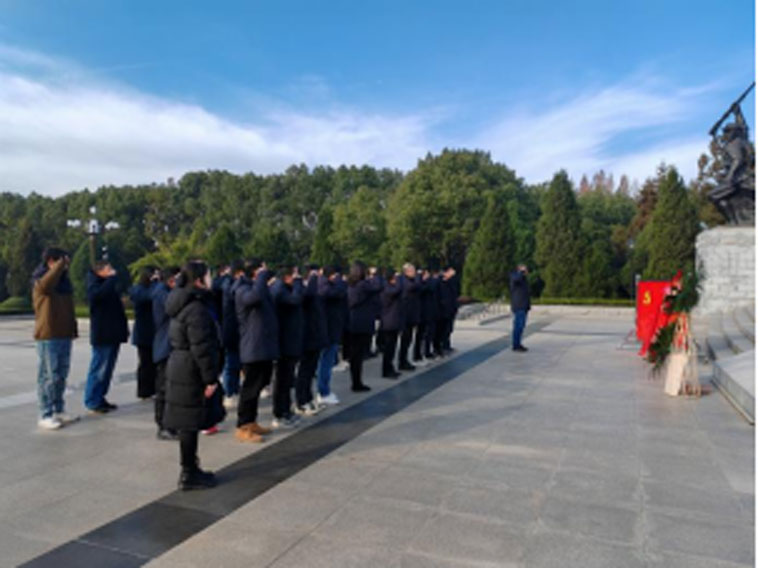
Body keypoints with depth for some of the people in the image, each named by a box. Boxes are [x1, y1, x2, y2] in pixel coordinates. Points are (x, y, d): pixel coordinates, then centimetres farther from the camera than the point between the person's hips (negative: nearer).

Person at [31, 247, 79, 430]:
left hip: (64, 335, 8)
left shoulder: (63, 280, 16)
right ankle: (45, 416, 1)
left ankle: (59, 411, 22)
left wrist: (72, 328, 17)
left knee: (61, 376, 13)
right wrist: (61, 264, -28)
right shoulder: (40, 280, -7)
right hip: (48, 337, -8)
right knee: (49, 376, -5)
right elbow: (45, 285, -34)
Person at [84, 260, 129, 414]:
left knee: (107, 369, 13)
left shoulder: (110, 284, 19)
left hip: (113, 335, 9)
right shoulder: (94, 284, -7)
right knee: (99, 369, -6)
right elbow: (97, 294, -33)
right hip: (102, 336, -9)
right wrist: (112, 278, -21)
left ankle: (100, 398, 22)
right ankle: (92, 401, 2)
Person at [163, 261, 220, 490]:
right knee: (189, 423, 0)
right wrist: (210, 379, -18)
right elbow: (201, 347, -23)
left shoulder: (182, 304, 12)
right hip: (190, 372, -10)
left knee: (187, 422, 17)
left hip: (179, 368, 10)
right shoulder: (197, 308, -20)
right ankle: (189, 475, 10)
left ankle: (190, 468, 28)